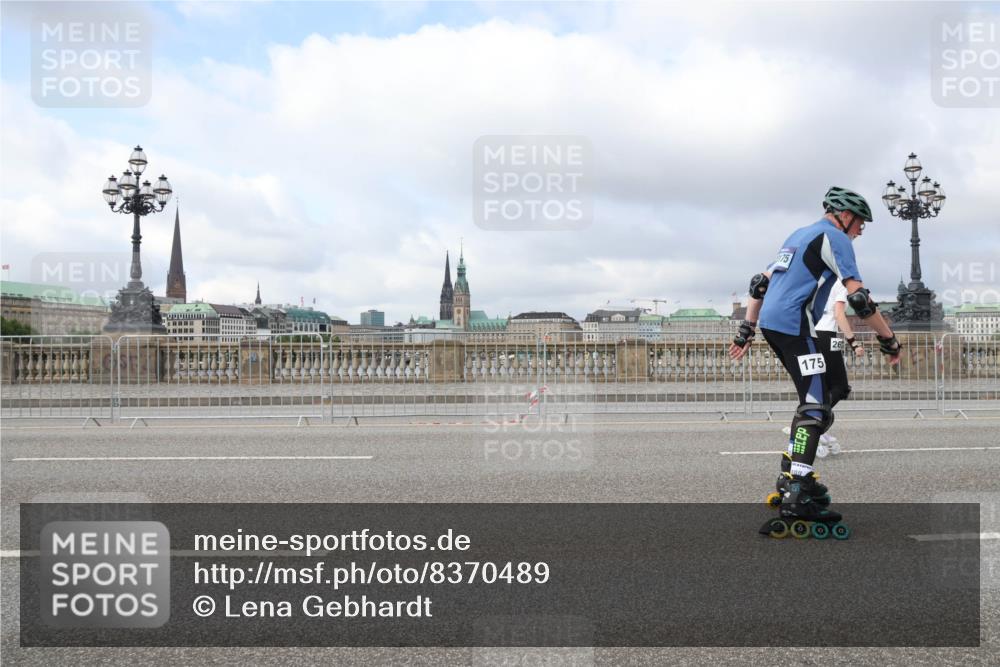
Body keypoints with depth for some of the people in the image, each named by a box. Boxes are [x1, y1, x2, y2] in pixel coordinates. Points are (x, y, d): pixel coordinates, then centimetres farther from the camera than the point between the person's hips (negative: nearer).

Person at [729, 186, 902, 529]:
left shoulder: (799, 235, 25)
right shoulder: (835, 237, -3)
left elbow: (760, 284, 23)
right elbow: (859, 297, -12)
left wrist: (746, 331, 24)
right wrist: (889, 341, -6)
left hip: (770, 323, 9)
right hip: (794, 327, -9)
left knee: (815, 398, 20)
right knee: (816, 406, -10)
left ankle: (791, 474, 22)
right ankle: (796, 497, -16)